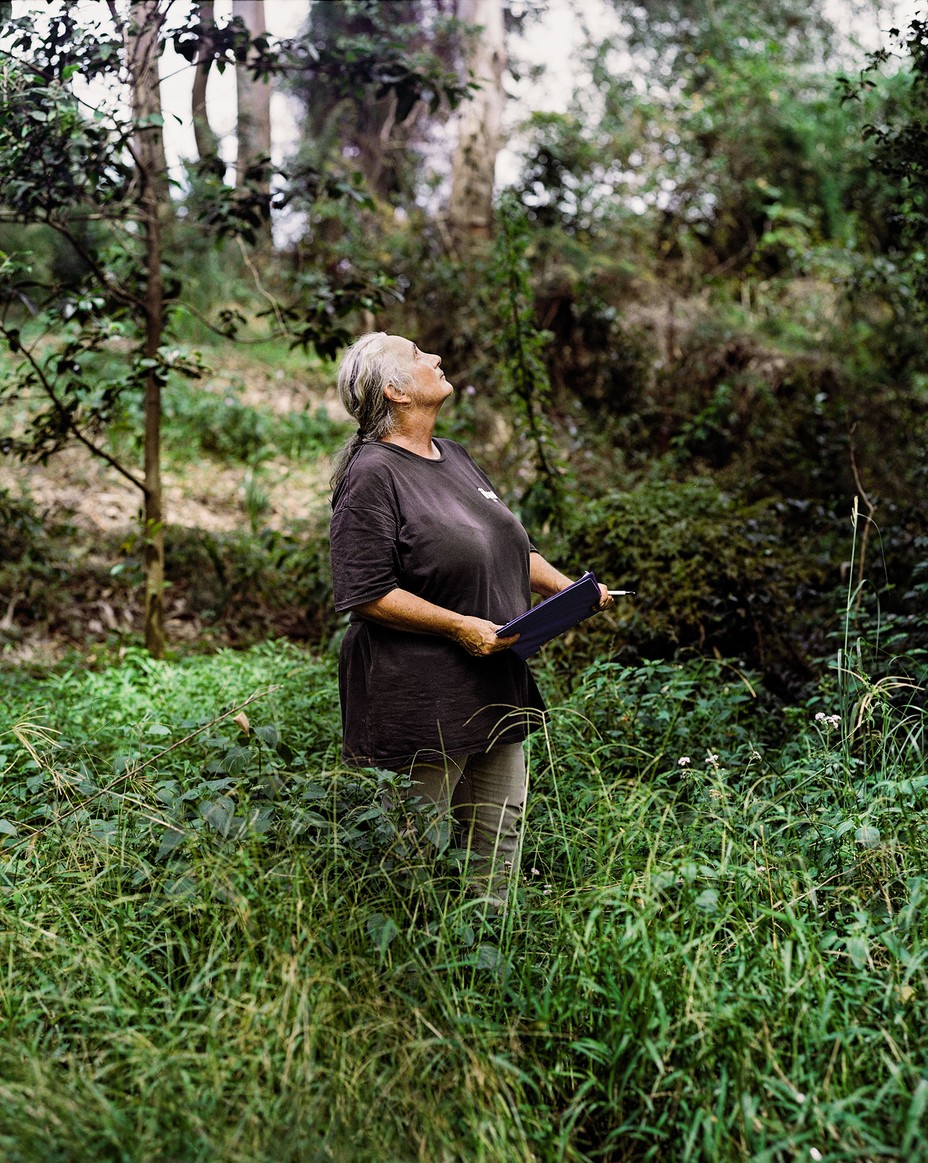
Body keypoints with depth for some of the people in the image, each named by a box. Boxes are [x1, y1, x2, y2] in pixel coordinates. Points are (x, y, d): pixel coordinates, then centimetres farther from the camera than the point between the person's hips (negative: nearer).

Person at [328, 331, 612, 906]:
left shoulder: (455, 457, 14)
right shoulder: (371, 474, -13)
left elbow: (513, 546, 23)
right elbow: (367, 594, -19)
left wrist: (566, 587, 7)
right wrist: (460, 626, -22)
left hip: (496, 684, 9)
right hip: (420, 700, -9)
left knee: (501, 833, 15)